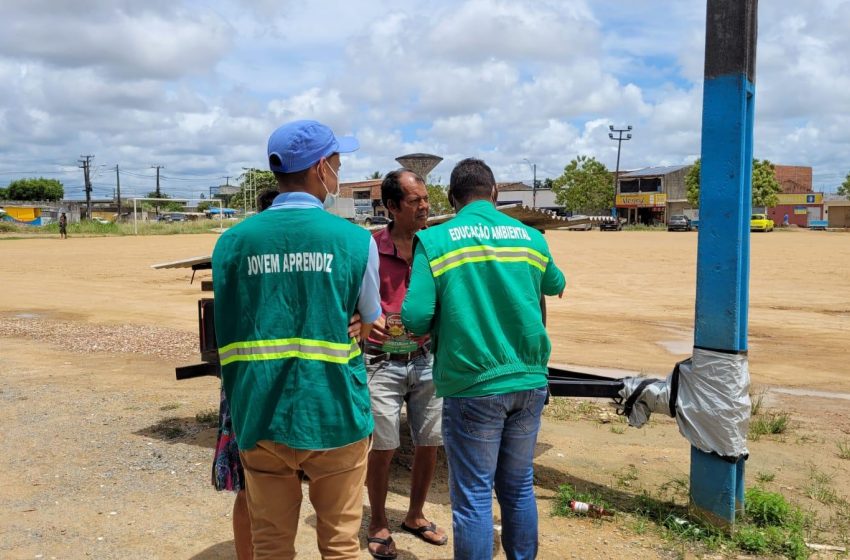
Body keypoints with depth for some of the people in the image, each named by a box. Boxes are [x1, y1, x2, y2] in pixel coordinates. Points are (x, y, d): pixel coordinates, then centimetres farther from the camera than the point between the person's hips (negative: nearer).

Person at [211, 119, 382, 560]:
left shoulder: (232, 241, -1)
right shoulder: (356, 241, -8)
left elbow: (226, 336, 8)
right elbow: (368, 327, 5)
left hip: (260, 420, 2)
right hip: (334, 419, -2)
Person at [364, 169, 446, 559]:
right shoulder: (371, 248, -10)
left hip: (426, 359, 4)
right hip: (383, 362, -3)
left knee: (429, 442, 12)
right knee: (382, 447, 3)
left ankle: (415, 516, 34)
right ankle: (378, 525, 25)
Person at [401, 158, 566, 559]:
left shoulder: (434, 240, -7)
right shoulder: (530, 237, 5)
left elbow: (415, 318, -15)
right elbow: (556, 286, 24)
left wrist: (446, 319, 7)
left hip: (473, 388, -4)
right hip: (529, 382, 4)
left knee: (473, 495, 6)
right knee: (519, 487, 18)